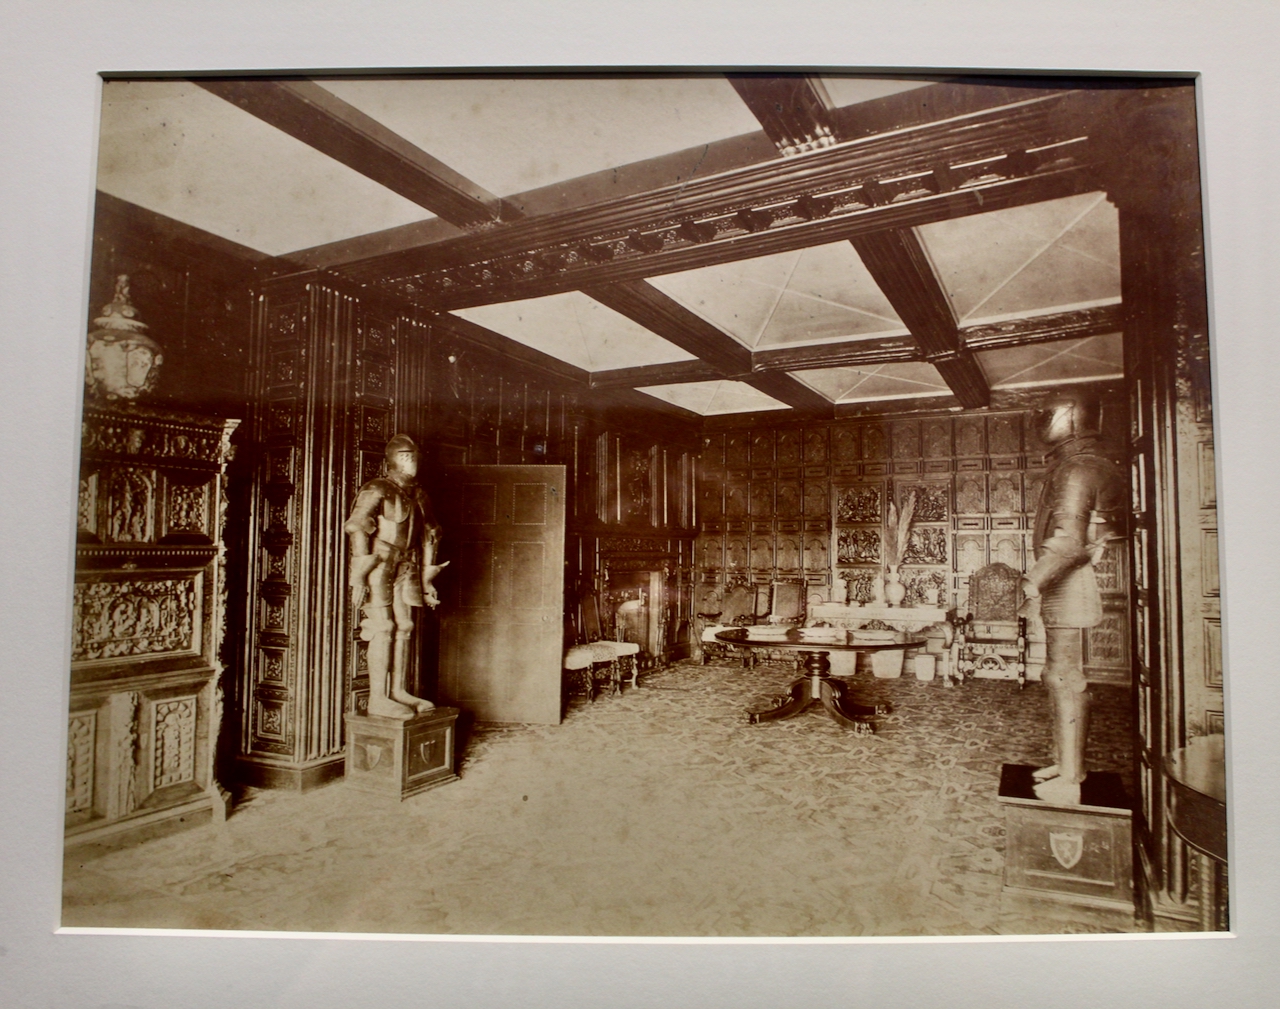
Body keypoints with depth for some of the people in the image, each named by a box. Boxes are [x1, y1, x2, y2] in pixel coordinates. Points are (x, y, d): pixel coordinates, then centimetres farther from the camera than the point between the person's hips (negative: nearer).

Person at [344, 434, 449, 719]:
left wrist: (427, 579, 18)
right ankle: (378, 699, -4)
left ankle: (398, 691, 18)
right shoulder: (377, 491, -8)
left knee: (404, 628, 8)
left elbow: (428, 537, 20)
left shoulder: (419, 496, 14)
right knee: (383, 629, -9)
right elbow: (357, 529, -14)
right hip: (378, 566, -7)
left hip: (405, 568, 7)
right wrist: (359, 577, -20)